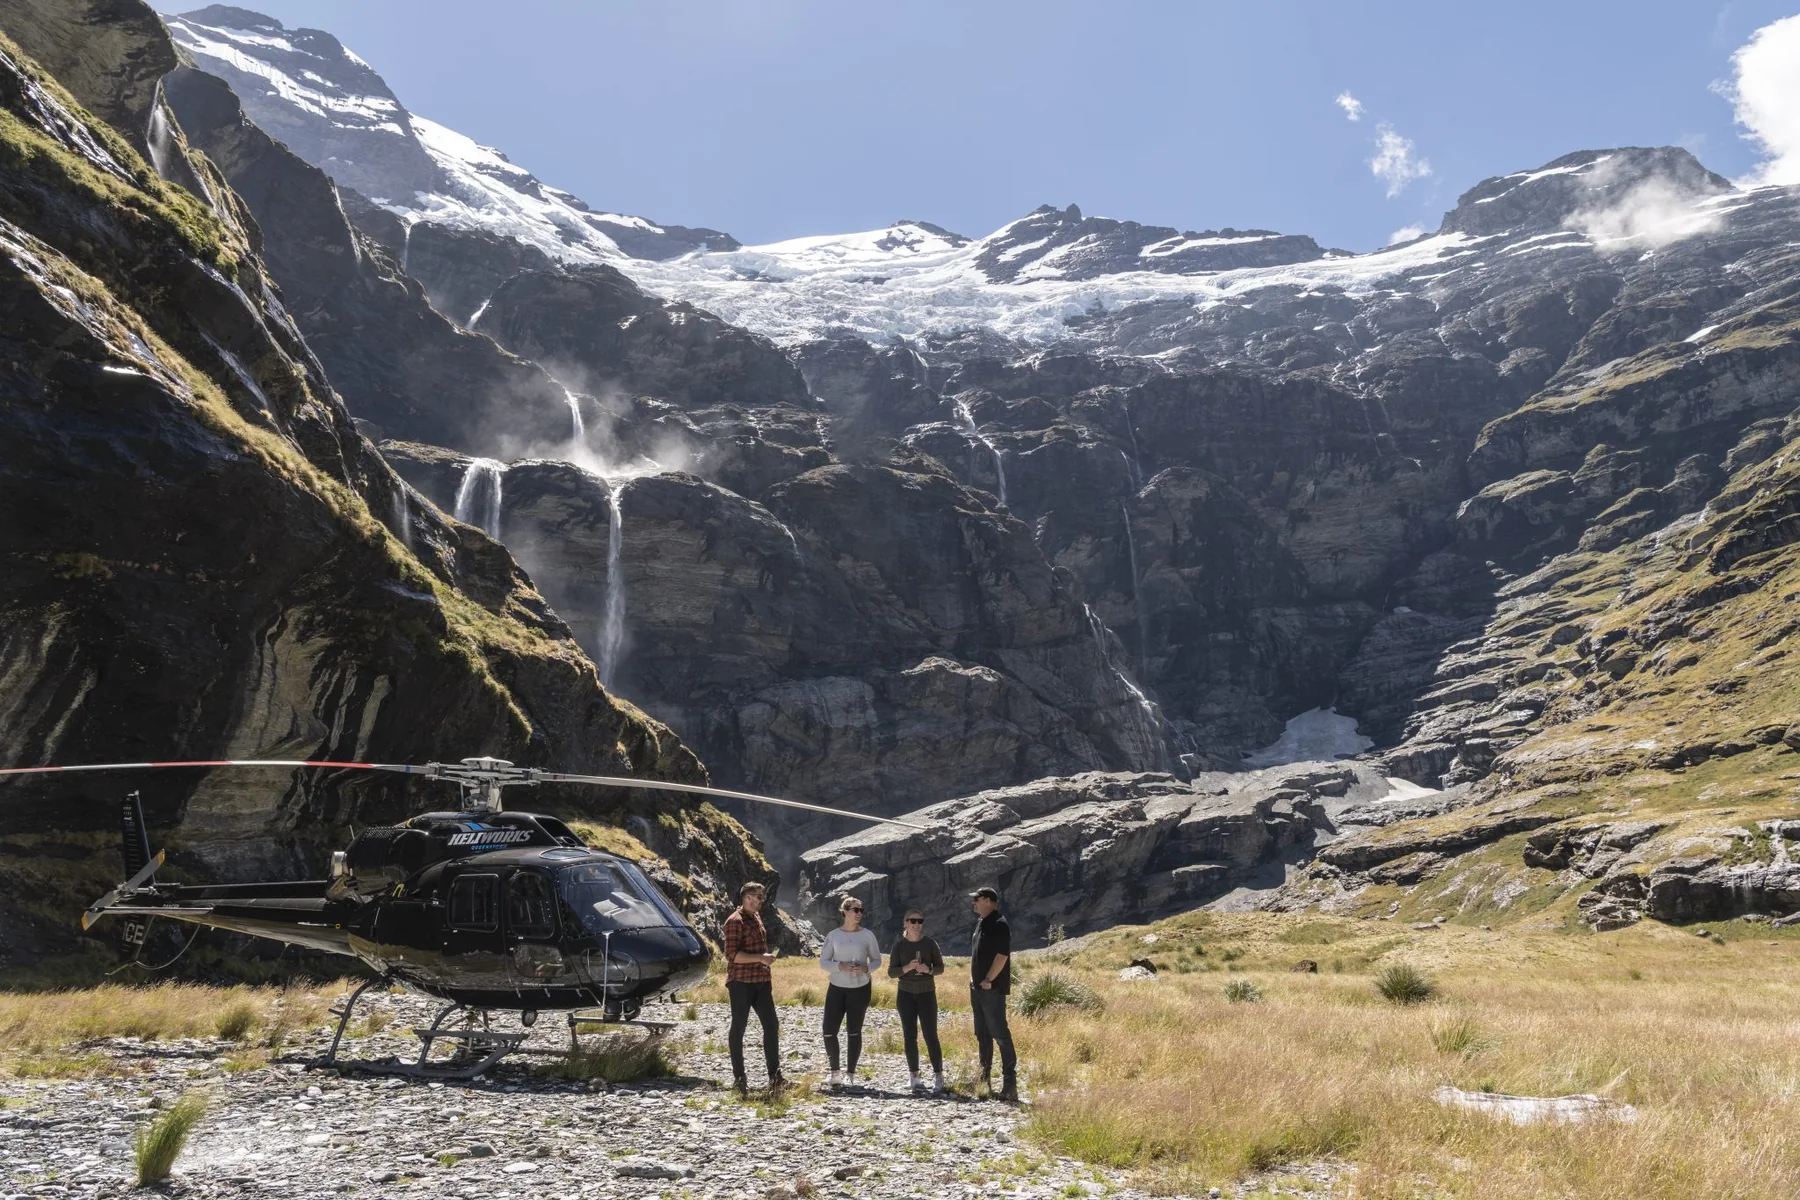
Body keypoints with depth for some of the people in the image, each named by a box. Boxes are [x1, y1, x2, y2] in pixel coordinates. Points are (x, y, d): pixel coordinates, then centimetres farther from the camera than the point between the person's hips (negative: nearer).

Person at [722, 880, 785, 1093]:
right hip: (741, 982, -8)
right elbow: (732, 954, -19)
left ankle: (775, 1076, 11)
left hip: (760, 981, 8)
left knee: (771, 1025, 6)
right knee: (738, 1028, 2)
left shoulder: (757, 918, 16)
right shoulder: (735, 921, -11)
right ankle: (739, 1078, 9)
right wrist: (760, 958, -22)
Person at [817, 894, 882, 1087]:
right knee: (829, 1030, -4)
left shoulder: (867, 935, -1)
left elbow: (877, 960, 5)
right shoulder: (833, 935, -1)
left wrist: (866, 968, -16)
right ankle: (835, 1073, 13)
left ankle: (851, 1074, 14)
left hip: (860, 989, -1)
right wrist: (841, 966, -19)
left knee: (855, 1032, 4)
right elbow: (823, 961, -1)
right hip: (836, 988, 1)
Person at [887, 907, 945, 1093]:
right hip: (905, 994, 1)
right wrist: (907, 968, -19)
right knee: (910, 1036, 1)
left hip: (927, 994, -1)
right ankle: (915, 1077, 8)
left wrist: (928, 969, -18)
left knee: (931, 1036, -5)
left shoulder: (930, 943, -2)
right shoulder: (899, 945, -1)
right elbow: (891, 972, -1)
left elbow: (940, 967, 3)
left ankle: (938, 1076, 3)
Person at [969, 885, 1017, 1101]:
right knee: (982, 1035, 15)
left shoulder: (999, 925, -14)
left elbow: (1002, 956, -21)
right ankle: (984, 1078, 23)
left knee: (1000, 1034, -9)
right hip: (977, 988, 10)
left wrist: (988, 980, -20)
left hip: (993, 989, -10)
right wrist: (972, 979, 15)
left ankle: (1010, 1083, -8)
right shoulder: (981, 923, 15)